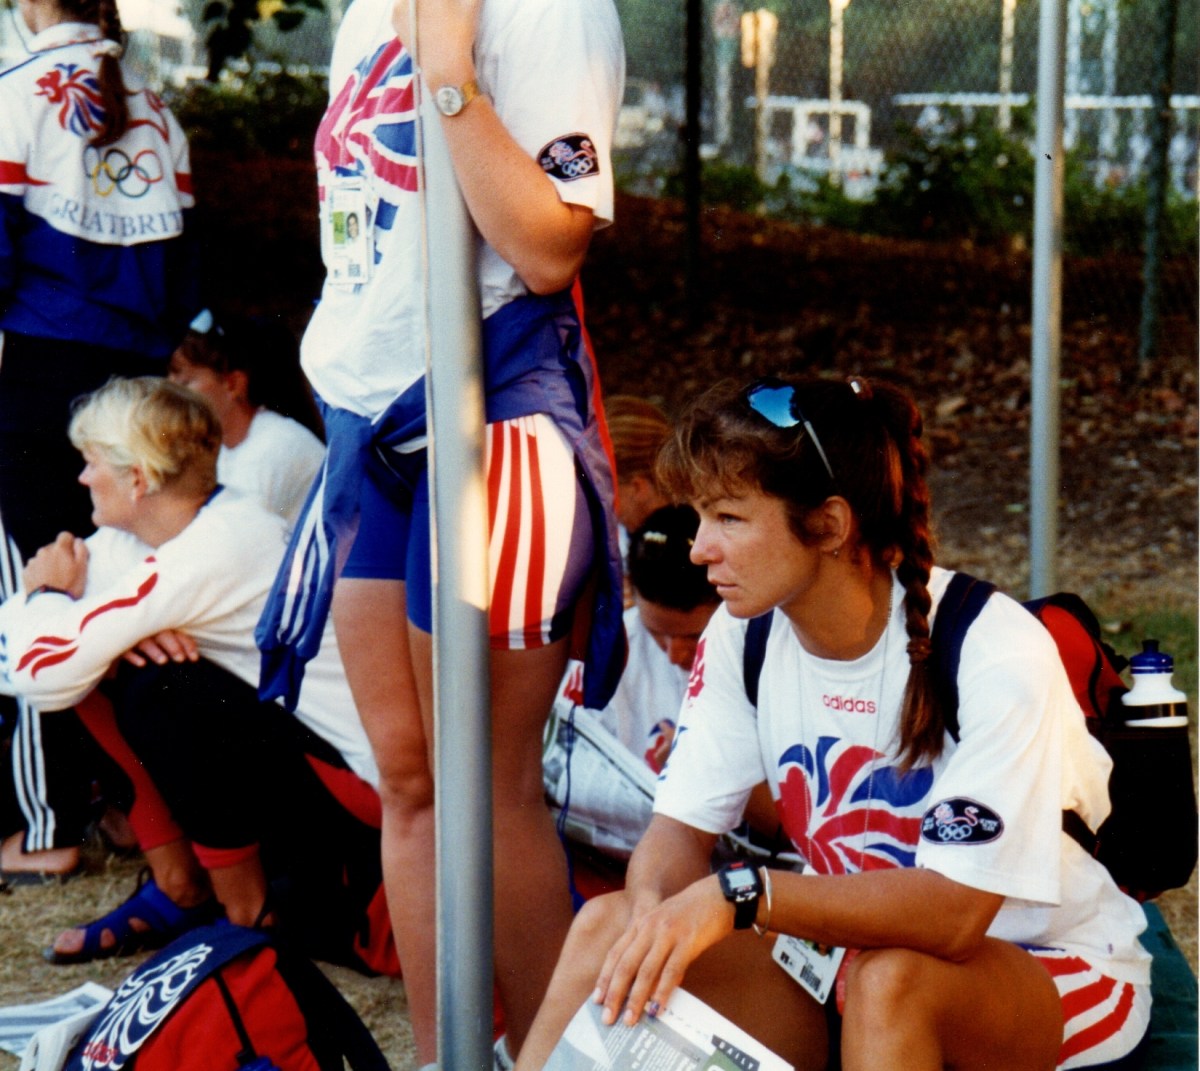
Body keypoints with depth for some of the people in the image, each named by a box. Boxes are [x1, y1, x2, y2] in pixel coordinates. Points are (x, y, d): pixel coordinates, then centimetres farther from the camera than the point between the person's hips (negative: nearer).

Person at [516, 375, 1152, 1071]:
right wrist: (655, 909, -29)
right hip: (847, 952, 5)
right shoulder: (745, 636, -5)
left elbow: (954, 912, -30)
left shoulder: (996, 654, -24)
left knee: (891, 974, -38)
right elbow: (681, 826, -5)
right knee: (611, 925, -18)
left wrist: (739, 896, -40)